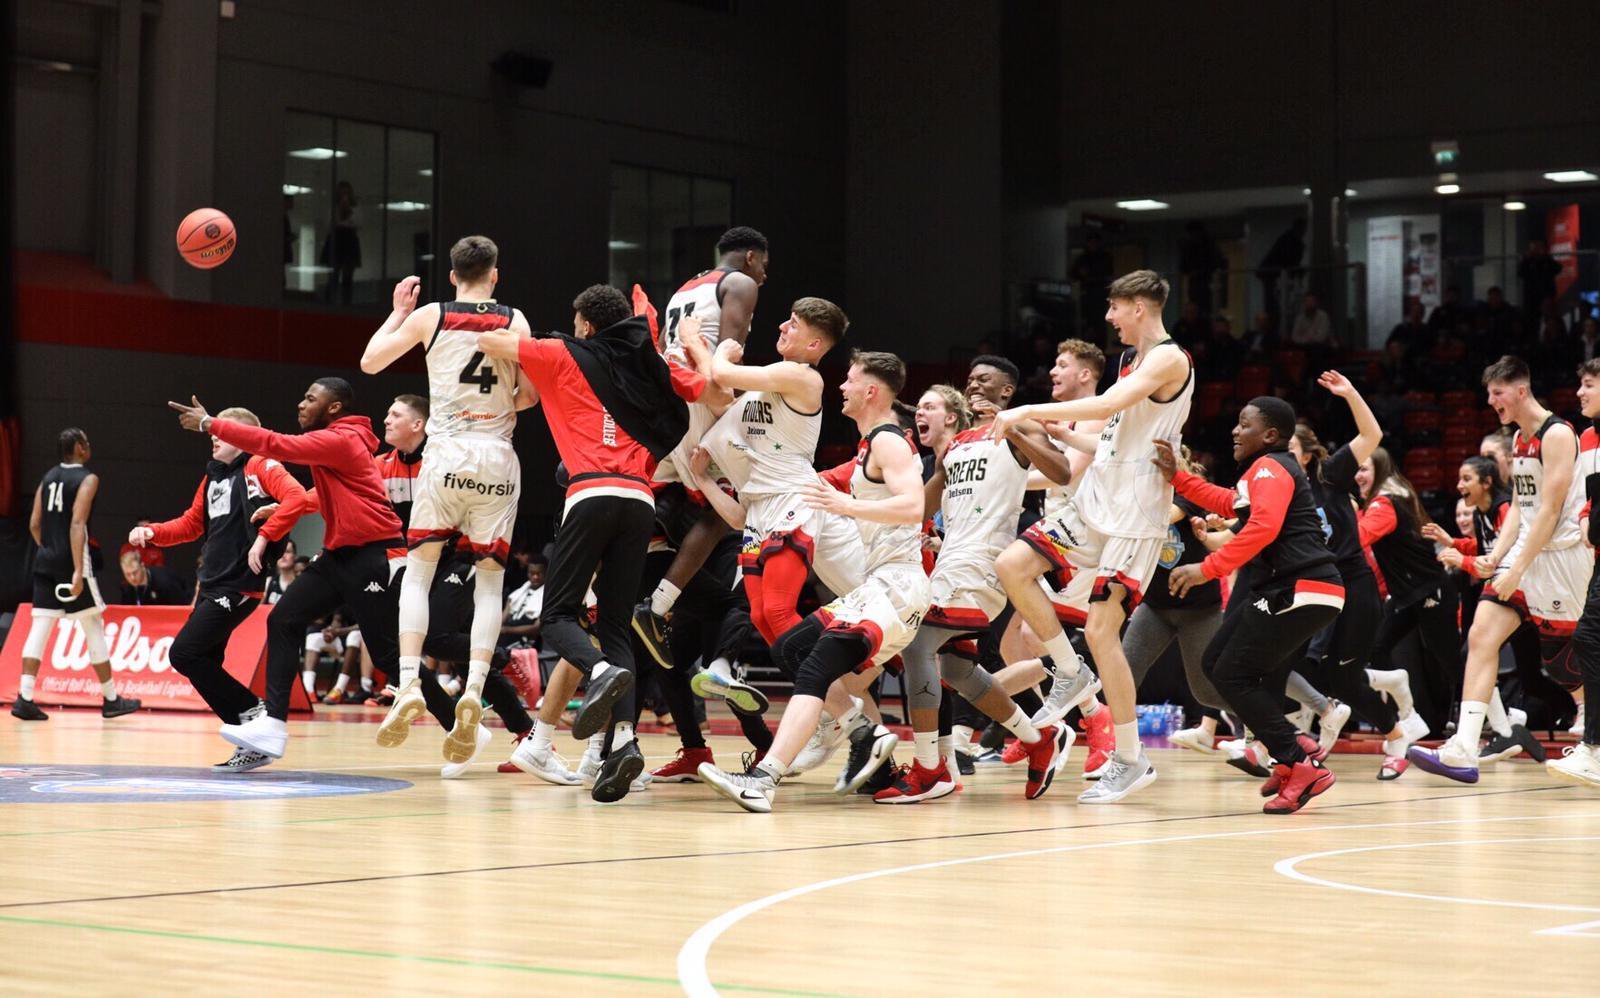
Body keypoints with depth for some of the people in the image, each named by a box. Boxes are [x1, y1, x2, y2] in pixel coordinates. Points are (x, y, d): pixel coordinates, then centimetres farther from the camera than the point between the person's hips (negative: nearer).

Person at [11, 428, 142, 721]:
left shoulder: (48, 477, 13)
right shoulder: (88, 479, -8)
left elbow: (34, 524, 11)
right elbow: (77, 524, -18)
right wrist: (78, 571, -22)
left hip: (45, 562, 6)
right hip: (71, 564, -6)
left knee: (40, 628, 2)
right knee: (94, 628, 4)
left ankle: (24, 699, -8)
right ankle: (111, 700, 11)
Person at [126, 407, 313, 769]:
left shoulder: (260, 467, -7)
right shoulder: (212, 477, 19)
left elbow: (297, 498, -23)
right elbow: (191, 524, 26)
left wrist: (263, 536, -25)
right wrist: (151, 532, 10)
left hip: (239, 585, -9)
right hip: (213, 585, 9)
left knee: (184, 654, -13)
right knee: (205, 667, 7)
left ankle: (252, 712, -5)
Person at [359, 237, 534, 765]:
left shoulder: (429, 316, 3)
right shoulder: (515, 322, 4)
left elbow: (370, 362, 12)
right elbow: (529, 395, 3)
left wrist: (398, 310, 23)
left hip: (446, 452, -1)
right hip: (498, 457, 1)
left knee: (418, 570, 8)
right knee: (489, 580, 6)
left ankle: (409, 685, -7)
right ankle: (474, 690, -11)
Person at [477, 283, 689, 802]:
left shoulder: (566, 356, 11)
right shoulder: (646, 367, 21)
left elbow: (488, 341, 17)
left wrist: (520, 337, 37)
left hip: (593, 492, -4)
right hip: (641, 499, 4)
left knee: (557, 614, 1)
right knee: (615, 624, 5)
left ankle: (603, 672, -32)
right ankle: (623, 738, -12)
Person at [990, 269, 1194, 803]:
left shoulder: (1169, 359, -13)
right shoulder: (1131, 359, 17)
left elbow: (1109, 406, -25)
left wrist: (1029, 411, -25)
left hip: (1135, 516, -9)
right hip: (1095, 503, 9)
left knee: (1100, 629, -11)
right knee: (1012, 565, -5)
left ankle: (1131, 761, -1)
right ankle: (1072, 675, 9)